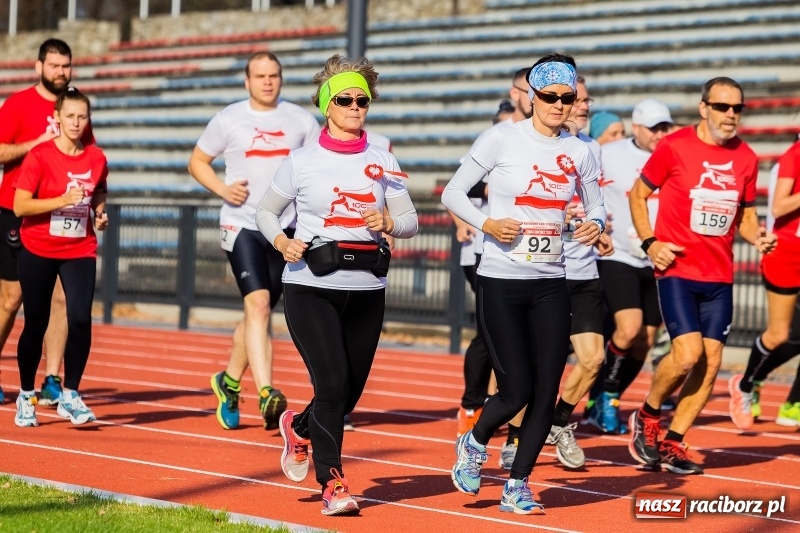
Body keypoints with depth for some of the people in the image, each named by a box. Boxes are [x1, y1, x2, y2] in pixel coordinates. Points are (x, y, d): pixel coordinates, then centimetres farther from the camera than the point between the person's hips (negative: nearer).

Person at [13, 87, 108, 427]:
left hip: (80, 251, 2)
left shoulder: (96, 158, 2)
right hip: (38, 251, -2)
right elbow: (19, 206, -15)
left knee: (80, 319, -14)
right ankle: (26, 396, 22)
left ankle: (70, 396, -2)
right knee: (35, 324, 4)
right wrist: (62, 200, -24)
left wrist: (100, 213, 1)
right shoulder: (39, 155, -10)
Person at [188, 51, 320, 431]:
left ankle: (229, 381, 33)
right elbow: (197, 161, 9)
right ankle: (266, 394, -27)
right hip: (242, 225, -3)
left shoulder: (301, 120, 5)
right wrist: (222, 189, -8)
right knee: (257, 304, -19)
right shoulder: (229, 120, 1)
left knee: (259, 313, 12)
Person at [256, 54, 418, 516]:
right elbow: (267, 212, 10)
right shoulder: (303, 161, 1)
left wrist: (388, 223, -16)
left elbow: (410, 221, 6)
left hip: (366, 289, 3)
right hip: (311, 287, -3)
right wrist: (282, 242, -10)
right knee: (332, 384, -13)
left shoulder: (383, 161, 7)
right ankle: (332, 481, -3)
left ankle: (300, 427, 40)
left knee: (351, 390, 8)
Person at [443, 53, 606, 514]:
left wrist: (596, 224, -6)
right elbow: (453, 193, -1)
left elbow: (596, 206, 17)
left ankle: (518, 486, 17)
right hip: (501, 281, -4)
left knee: (546, 393, 0)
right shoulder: (504, 138, -6)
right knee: (517, 391, -7)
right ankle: (474, 444, 25)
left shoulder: (579, 152, 5)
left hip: (551, 285, 4)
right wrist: (486, 223, -18)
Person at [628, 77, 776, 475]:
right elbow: (638, 194, 3)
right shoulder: (675, 147, -6)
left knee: (711, 362, 0)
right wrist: (649, 243, -9)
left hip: (719, 277, 5)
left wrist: (757, 238, -3)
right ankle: (646, 418, 9)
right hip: (677, 271, -5)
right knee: (688, 354, -17)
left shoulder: (746, 158, 7)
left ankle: (673, 445, 13)